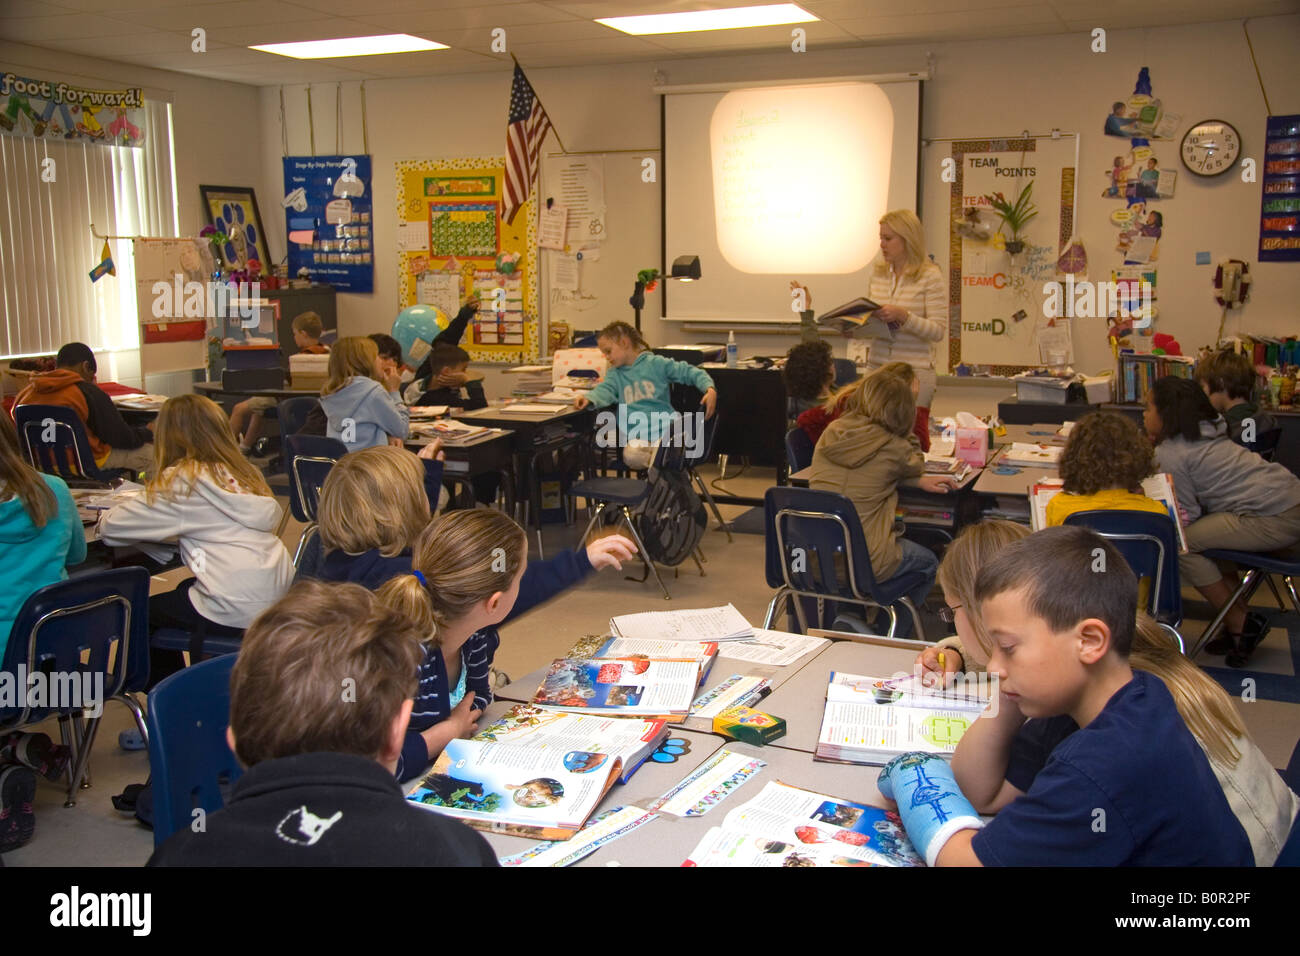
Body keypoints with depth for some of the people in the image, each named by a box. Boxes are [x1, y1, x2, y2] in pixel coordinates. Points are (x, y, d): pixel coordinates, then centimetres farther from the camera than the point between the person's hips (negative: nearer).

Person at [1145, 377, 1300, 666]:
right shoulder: (1205, 432, 19)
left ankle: (1240, 623, 2)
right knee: (1209, 529, 23)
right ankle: (1237, 622, 19)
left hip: (1274, 520, -10)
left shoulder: (1170, 453, -8)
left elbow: (1188, 514, -7)